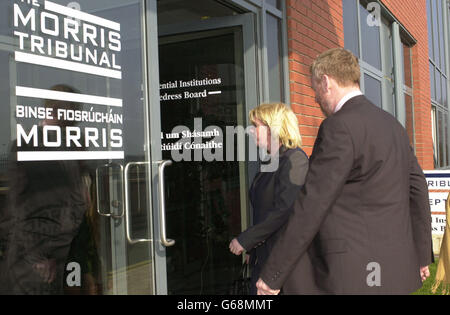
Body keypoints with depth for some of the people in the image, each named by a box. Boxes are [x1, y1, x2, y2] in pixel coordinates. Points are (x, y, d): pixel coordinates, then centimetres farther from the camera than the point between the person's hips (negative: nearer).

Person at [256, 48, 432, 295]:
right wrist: (421, 255, 26)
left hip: (354, 275, -9)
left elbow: (312, 203, -19)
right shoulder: (391, 124, 11)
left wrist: (273, 275, -14)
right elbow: (417, 188, 16)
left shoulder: (339, 127, -16)